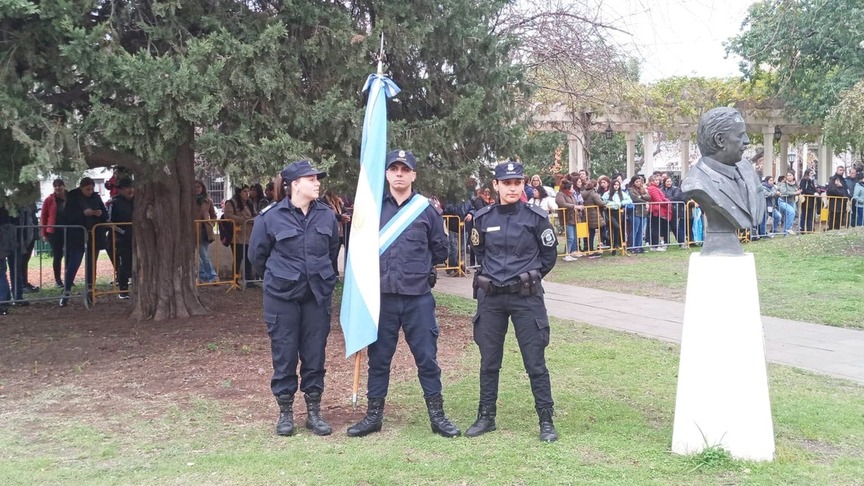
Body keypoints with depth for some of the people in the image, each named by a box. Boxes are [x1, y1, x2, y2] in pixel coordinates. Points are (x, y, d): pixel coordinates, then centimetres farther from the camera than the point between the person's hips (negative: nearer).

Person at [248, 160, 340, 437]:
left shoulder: (326, 215, 0)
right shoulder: (270, 216, -8)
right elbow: (257, 255, 4)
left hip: (318, 295, 3)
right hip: (282, 297, -2)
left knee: (315, 355, 8)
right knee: (284, 356, 5)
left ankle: (314, 412, 20)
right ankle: (285, 412, 19)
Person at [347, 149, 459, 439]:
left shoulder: (426, 210, 2)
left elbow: (440, 250, 13)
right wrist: (379, 270, 9)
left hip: (418, 297, -1)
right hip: (382, 295, 1)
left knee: (427, 357, 4)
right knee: (378, 357, 10)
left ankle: (437, 415, 15)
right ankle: (374, 415, 21)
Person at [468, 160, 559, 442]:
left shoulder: (536, 218, -5)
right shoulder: (483, 219, 1)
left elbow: (549, 255, 6)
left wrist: (528, 278, 9)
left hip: (526, 297, -3)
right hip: (491, 297, 3)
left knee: (535, 362, 0)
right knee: (489, 361, 11)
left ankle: (546, 421, 10)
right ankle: (486, 417, 23)